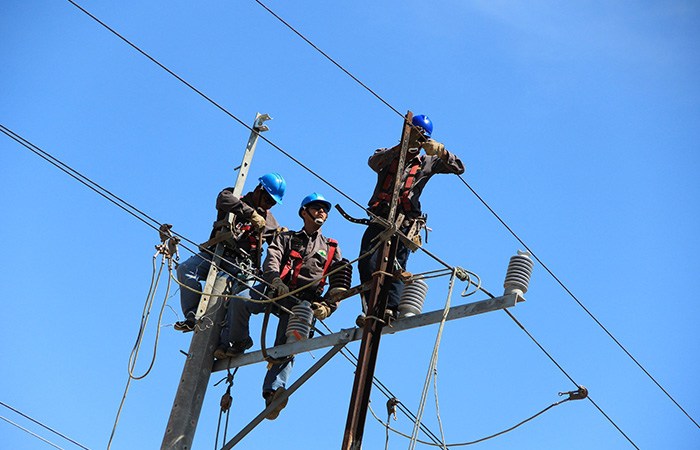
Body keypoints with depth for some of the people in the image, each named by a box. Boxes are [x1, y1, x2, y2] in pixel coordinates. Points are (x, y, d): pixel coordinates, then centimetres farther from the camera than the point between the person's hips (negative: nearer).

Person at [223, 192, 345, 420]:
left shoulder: (331, 249, 24)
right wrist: (276, 281, -24)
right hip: (275, 290, 0)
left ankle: (274, 390, -31)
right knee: (239, 301, -26)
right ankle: (241, 341, -1)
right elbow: (272, 260, 0)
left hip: (303, 301, 0)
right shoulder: (287, 238, 21)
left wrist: (327, 305, -8)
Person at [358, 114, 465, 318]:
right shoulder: (387, 156, 19)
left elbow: (459, 168, 12)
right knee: (367, 263, -16)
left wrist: (440, 151, -6)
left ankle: (391, 308, -24)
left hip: (404, 224, 0)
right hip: (379, 220, 0)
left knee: (396, 266, -14)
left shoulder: (427, 163, 21)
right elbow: (374, 162, -6)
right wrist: (400, 148, -19)